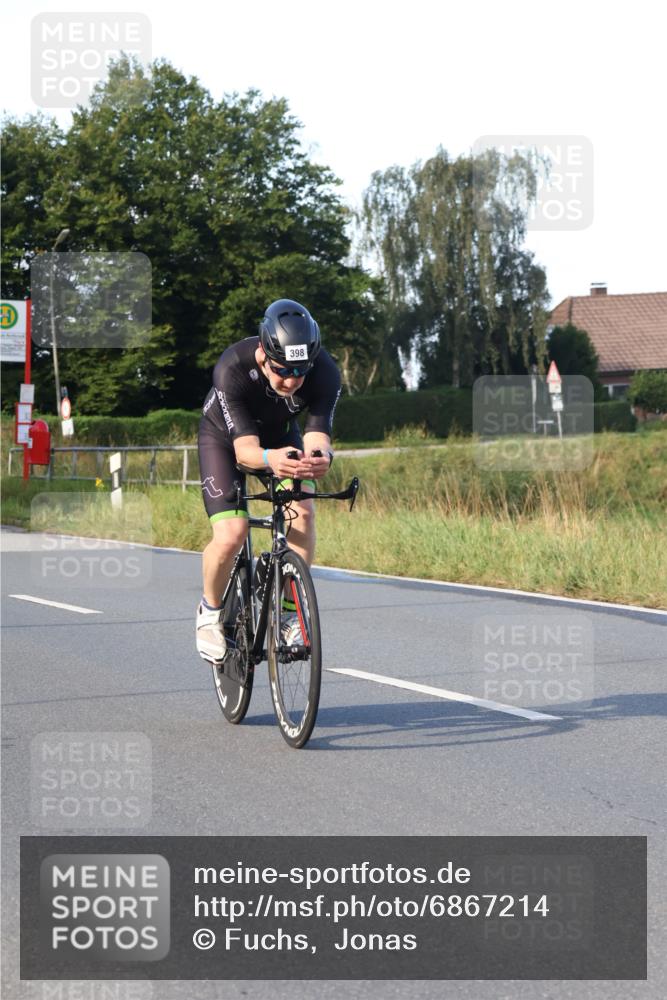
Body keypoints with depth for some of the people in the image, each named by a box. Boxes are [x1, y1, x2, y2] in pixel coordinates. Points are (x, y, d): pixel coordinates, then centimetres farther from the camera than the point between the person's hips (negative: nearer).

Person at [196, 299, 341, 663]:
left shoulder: (324, 372, -32)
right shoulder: (232, 368, -39)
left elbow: (316, 436, -38)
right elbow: (244, 447, -42)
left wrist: (319, 458, -62)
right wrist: (269, 459, -65)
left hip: (281, 436, 3)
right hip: (225, 438, -3)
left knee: (303, 511, -24)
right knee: (231, 535, -20)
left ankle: (290, 612, -6)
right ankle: (211, 610, 8)